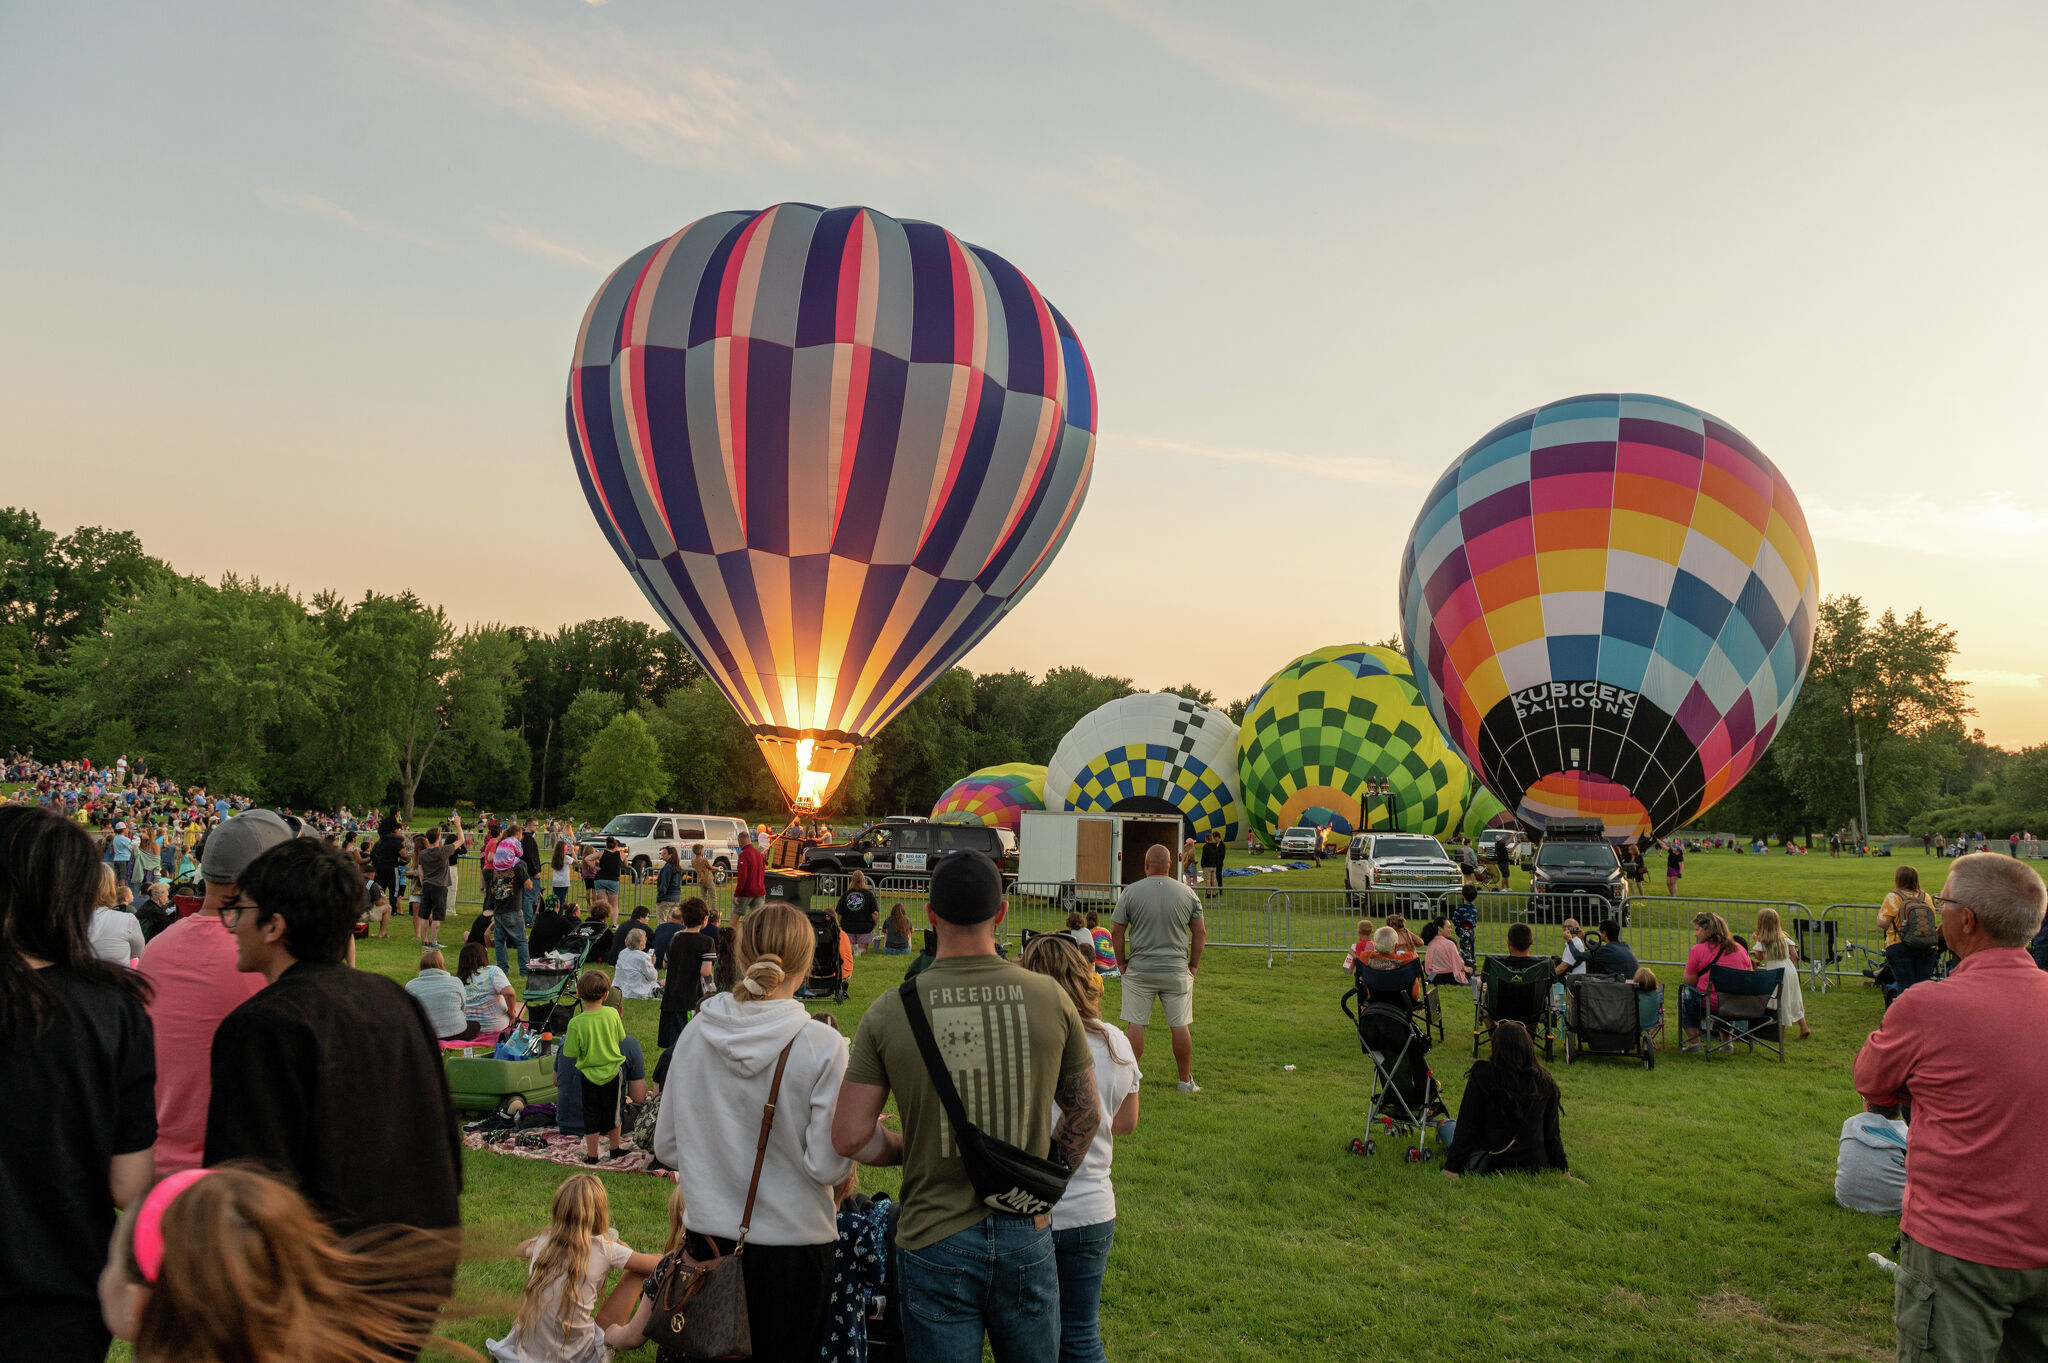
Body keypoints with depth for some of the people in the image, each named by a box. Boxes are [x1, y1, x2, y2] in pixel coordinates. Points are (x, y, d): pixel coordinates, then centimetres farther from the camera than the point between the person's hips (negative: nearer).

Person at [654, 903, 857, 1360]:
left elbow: (666, 1147, 3)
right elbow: (826, 1166, -15)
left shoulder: (696, 1033, -6)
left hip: (709, 1236, 4)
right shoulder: (822, 1046, -18)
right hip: (791, 1241, -3)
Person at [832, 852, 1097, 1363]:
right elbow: (1086, 1114, 5)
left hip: (935, 1241, -1)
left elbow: (850, 1137, -8)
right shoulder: (1049, 998, -6)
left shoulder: (890, 1011, -10)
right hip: (1026, 1234, 1)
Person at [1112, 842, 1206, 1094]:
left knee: (1135, 1025, 4)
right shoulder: (1188, 893, 2)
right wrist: (1194, 964, 13)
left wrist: (1121, 962, 9)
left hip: (1139, 970, -1)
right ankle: (1186, 1081, 16)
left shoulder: (1130, 892, -4)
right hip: (1177, 970, 1)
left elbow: (1117, 933, -2)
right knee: (1180, 1026, 8)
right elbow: (1200, 933, 6)